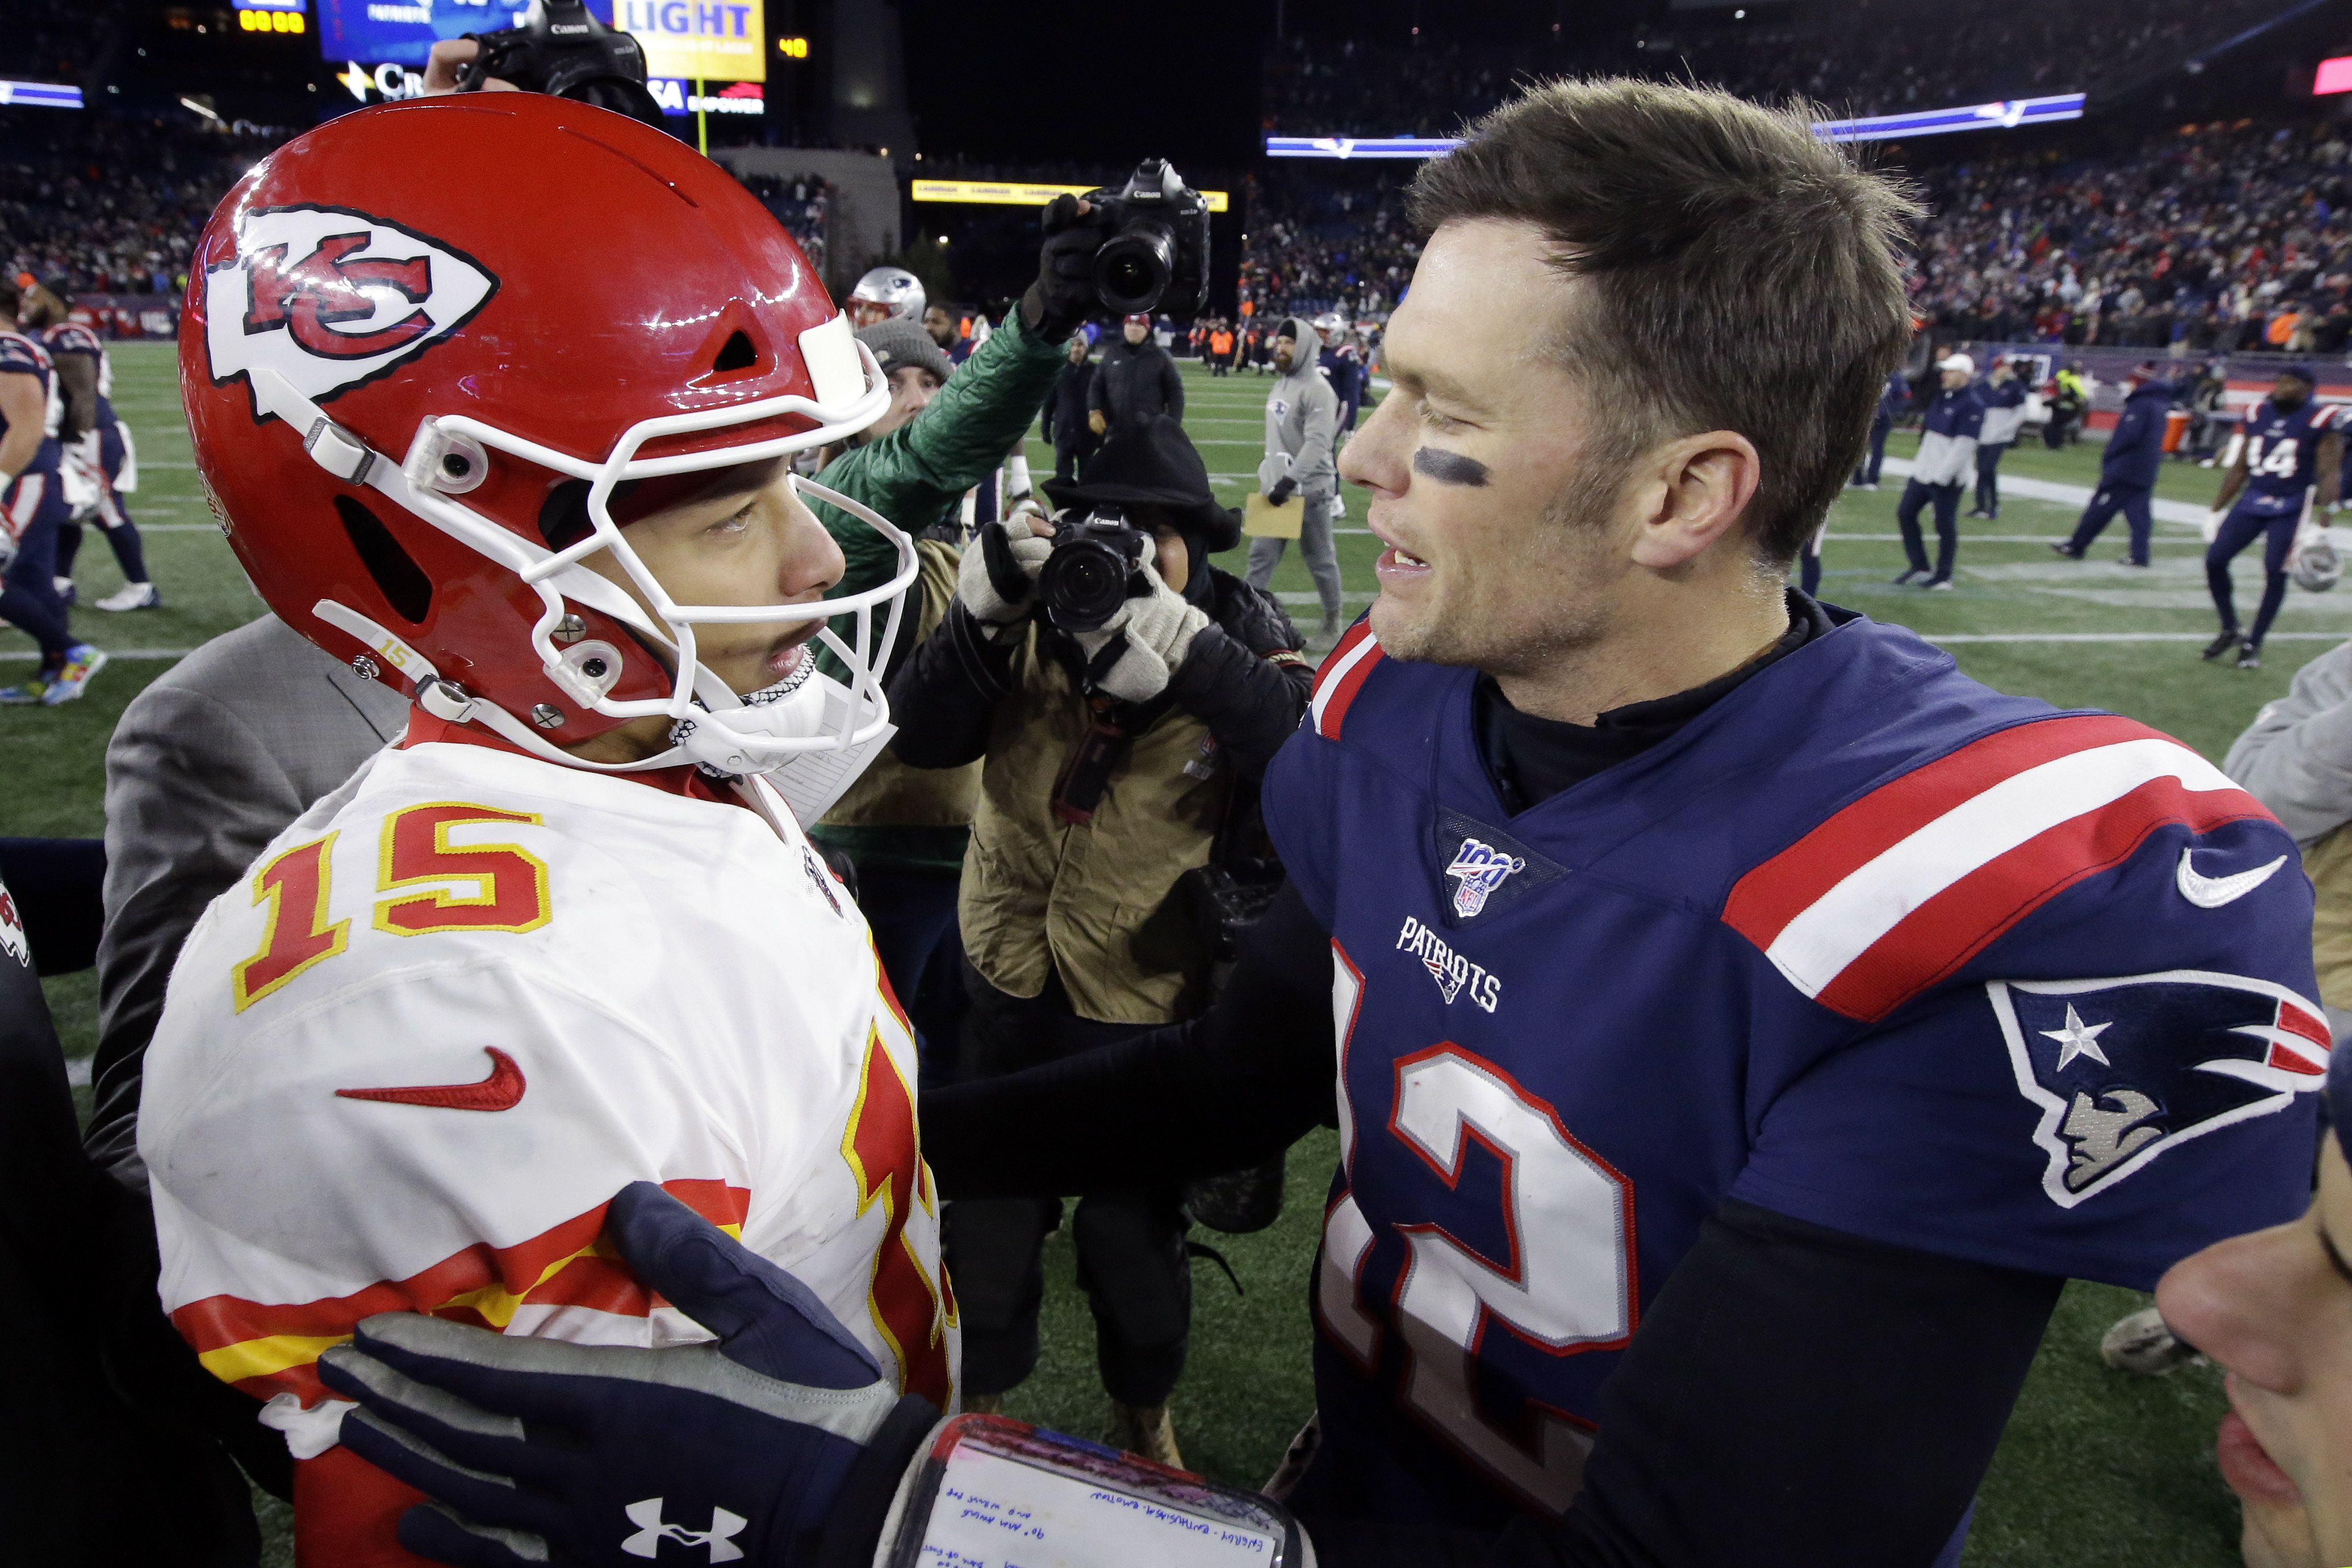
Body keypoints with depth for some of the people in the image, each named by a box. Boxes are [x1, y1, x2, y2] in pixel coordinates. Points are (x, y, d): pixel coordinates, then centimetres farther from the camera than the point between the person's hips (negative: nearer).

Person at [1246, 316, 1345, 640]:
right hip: (1277, 487, 7)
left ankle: (1333, 620, 22)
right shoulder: (1279, 384, 11)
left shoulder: (1317, 390, -16)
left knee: (1320, 559, 6)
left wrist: (1289, 481, -29)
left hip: (1310, 490, -7)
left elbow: (1317, 443, -24)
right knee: (1261, 554, 4)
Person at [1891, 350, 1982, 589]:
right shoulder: (1940, 395, 9)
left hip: (1948, 476, -9)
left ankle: (1944, 576, 11)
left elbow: (1964, 445, -20)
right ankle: (1919, 567, 19)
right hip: (1924, 469, 9)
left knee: (1945, 524, 0)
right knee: (1905, 512, 9)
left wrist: (1941, 475, -23)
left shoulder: (1972, 405, -14)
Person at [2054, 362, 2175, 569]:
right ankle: (2139, 554, -1)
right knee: (2140, 512, 4)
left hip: (2125, 467, -9)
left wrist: (2108, 456, -10)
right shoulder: (2158, 405, 18)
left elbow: (2130, 436, -22)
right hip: (2146, 472, 9)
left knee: (2100, 507, -1)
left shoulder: (2140, 404, -12)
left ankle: (2076, 545, 6)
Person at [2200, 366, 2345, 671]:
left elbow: (2330, 474, -10)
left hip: (2291, 508, -5)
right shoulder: (2259, 415, 8)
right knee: (2215, 560, -3)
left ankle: (2253, 645, 6)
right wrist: (2217, 510, 14)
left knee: (2275, 574, -7)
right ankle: (2230, 632, 14)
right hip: (2252, 501, 5)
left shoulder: (2322, 420, -8)